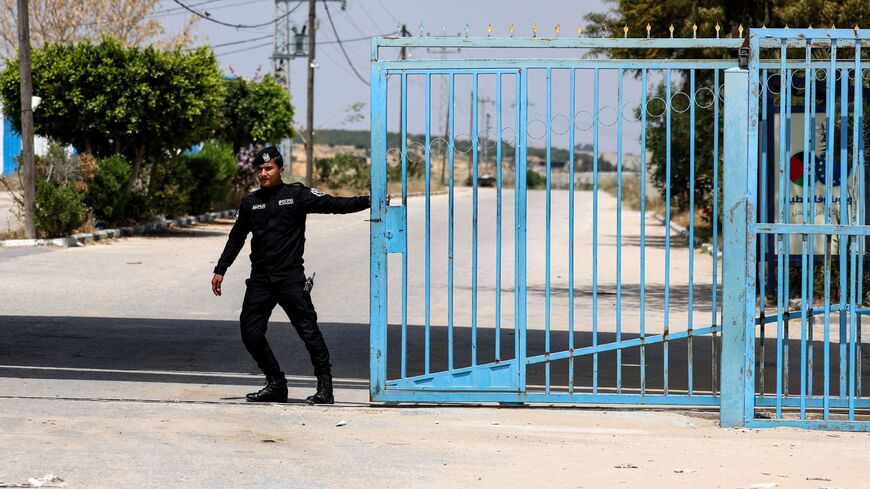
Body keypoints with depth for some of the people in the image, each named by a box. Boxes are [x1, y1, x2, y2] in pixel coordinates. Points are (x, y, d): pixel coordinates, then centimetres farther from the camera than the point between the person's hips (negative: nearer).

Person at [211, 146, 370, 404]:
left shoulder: (297, 195, 0)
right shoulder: (250, 202, 13)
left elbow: (335, 205, -7)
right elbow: (236, 238, 23)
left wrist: (368, 201, -19)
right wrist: (220, 270, 22)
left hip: (291, 277, -5)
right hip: (260, 280, 5)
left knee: (308, 329, -8)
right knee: (250, 333, 1)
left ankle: (325, 387, -3)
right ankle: (276, 385, 14)